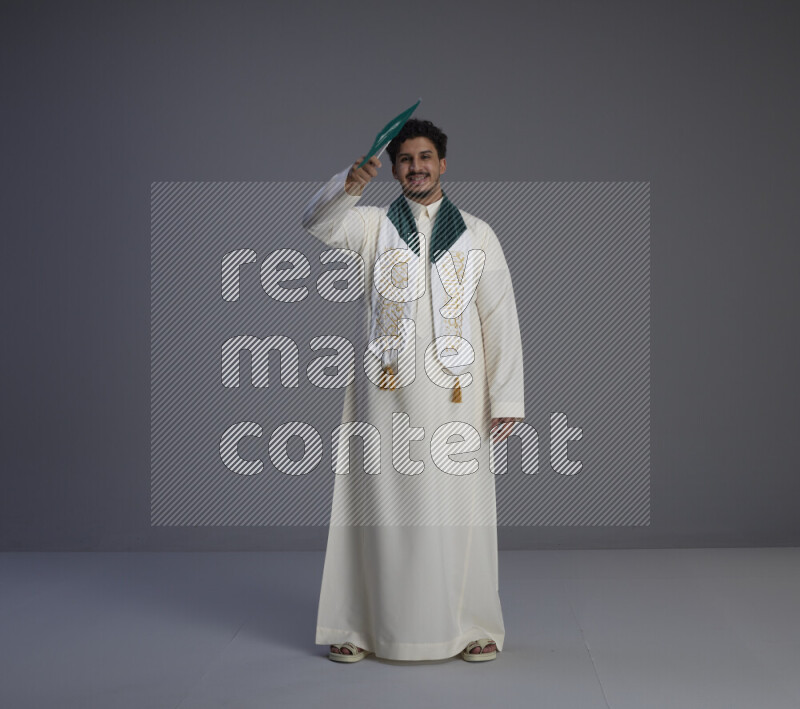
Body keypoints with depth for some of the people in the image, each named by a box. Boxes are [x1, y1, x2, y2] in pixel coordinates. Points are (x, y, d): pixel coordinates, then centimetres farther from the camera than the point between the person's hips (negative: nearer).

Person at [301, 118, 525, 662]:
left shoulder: (477, 234, 9)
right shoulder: (373, 225, 10)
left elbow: (501, 319, 5)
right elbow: (317, 224, -9)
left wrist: (506, 399, -2)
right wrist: (349, 185, -28)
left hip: (456, 394, 0)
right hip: (386, 392, 0)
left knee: (460, 509, 2)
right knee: (380, 506, 3)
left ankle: (474, 626, 16)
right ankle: (360, 627, 14)